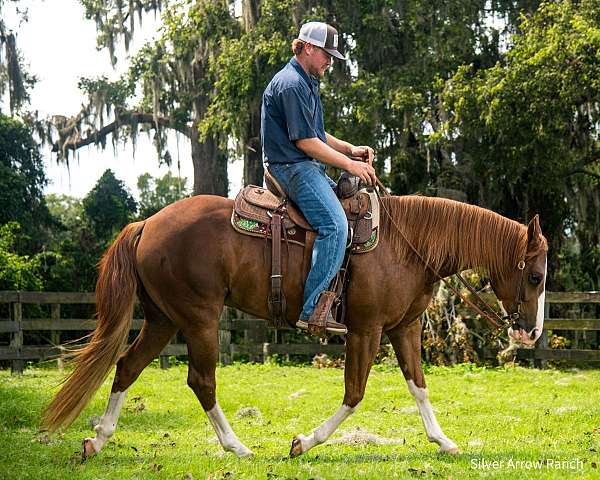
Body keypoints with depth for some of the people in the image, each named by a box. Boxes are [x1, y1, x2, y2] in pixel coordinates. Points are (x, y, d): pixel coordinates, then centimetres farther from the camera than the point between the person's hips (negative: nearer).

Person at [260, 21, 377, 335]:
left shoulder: (307, 83, 21)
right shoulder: (291, 84, -14)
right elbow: (305, 142, -18)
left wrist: (351, 149, 10)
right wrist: (349, 164, -12)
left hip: (308, 167, 11)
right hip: (292, 167, -11)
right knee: (335, 225, -26)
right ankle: (313, 310, -29)